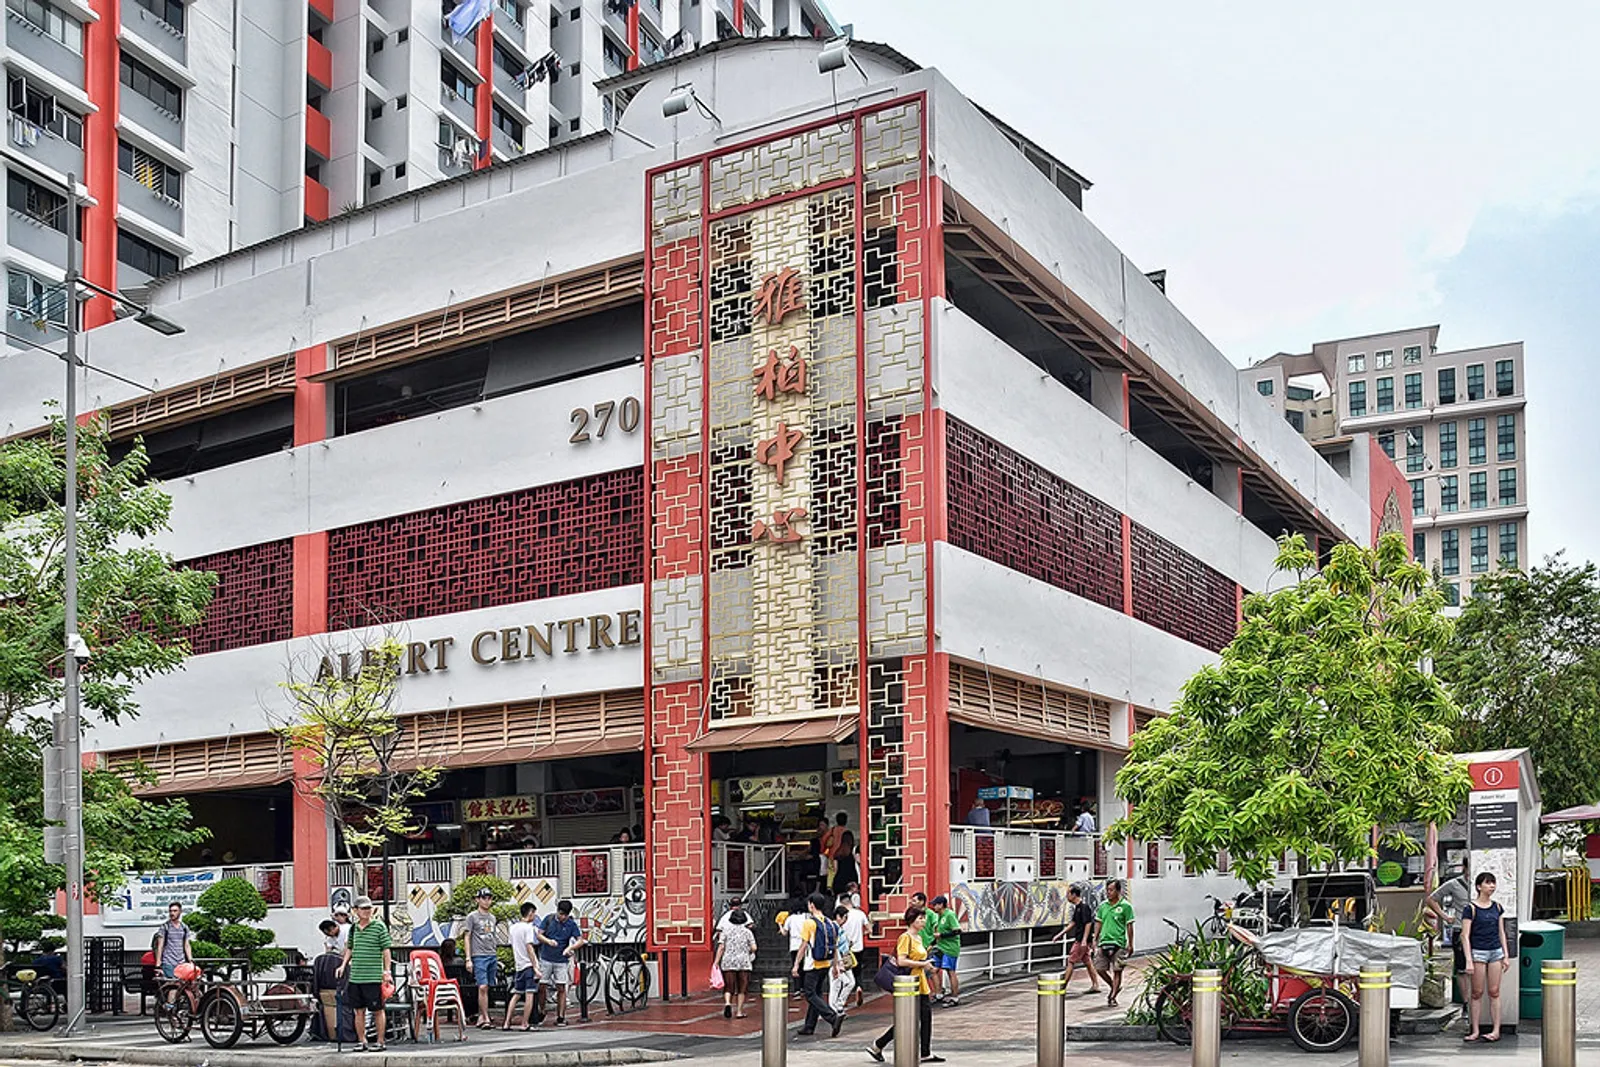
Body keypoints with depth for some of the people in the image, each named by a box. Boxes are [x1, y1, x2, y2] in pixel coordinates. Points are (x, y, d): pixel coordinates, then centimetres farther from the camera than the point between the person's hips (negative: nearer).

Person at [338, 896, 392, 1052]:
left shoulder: (379, 927, -3)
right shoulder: (353, 928, 11)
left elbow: (386, 949, -4)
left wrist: (386, 969, -11)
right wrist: (343, 965, 11)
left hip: (373, 977, -5)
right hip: (355, 977, 5)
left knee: (377, 1010, 0)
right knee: (359, 1010, 8)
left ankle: (380, 1042, 7)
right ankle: (361, 1041, 17)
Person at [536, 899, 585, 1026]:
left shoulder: (572, 924, -4)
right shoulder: (549, 919, -1)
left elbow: (580, 941, -7)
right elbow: (539, 934, -1)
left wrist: (570, 948, -27)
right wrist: (548, 941, -21)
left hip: (561, 961, -1)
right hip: (546, 959, 1)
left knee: (561, 989, -3)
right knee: (541, 986, 2)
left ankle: (561, 1017, 1)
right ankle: (543, 1009, 25)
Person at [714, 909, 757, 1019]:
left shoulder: (726, 930, 1)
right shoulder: (747, 932, 1)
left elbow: (721, 947, -3)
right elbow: (753, 948, -4)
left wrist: (716, 962, -1)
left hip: (728, 962, 0)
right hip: (744, 962, 0)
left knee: (728, 987, 5)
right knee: (742, 988, 11)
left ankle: (727, 1003, -22)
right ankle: (739, 1011, 10)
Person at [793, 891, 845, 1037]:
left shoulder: (809, 922, -13)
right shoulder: (830, 923, 7)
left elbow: (803, 946, -14)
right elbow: (835, 946, 10)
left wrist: (796, 964, -9)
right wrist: (835, 965, 17)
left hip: (812, 965, -7)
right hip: (826, 964, 7)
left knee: (811, 995, -3)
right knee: (817, 994, 14)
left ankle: (834, 1017, -20)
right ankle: (809, 1026, 19)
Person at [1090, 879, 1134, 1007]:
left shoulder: (1125, 906, -4)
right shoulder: (1102, 905, 9)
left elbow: (1129, 926, -2)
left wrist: (1130, 944, -4)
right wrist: (1094, 939, 10)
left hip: (1118, 943, -5)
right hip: (1103, 942, 5)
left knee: (1117, 971, -1)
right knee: (1099, 968, 4)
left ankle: (1113, 997, 7)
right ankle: (1115, 987, 27)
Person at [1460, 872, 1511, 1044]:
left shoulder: (1497, 907, 9)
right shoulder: (1471, 908, -6)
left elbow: (1501, 933, 15)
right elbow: (1465, 936, -8)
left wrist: (1506, 955, 9)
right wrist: (1469, 960, -13)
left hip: (1496, 952, 4)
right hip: (1478, 952, -4)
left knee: (1494, 992, 3)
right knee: (1477, 993, 0)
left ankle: (1496, 1030, 5)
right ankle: (1475, 1030, 5)